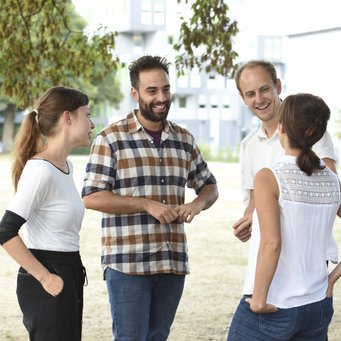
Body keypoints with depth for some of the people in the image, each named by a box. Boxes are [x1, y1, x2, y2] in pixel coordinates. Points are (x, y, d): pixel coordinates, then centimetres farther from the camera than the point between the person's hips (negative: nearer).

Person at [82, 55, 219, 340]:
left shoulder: (184, 140, 11)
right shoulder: (111, 139, -4)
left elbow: (209, 187, 21)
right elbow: (92, 197, -9)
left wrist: (197, 204, -3)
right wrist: (148, 205, -15)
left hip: (173, 263, 5)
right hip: (128, 263, -5)